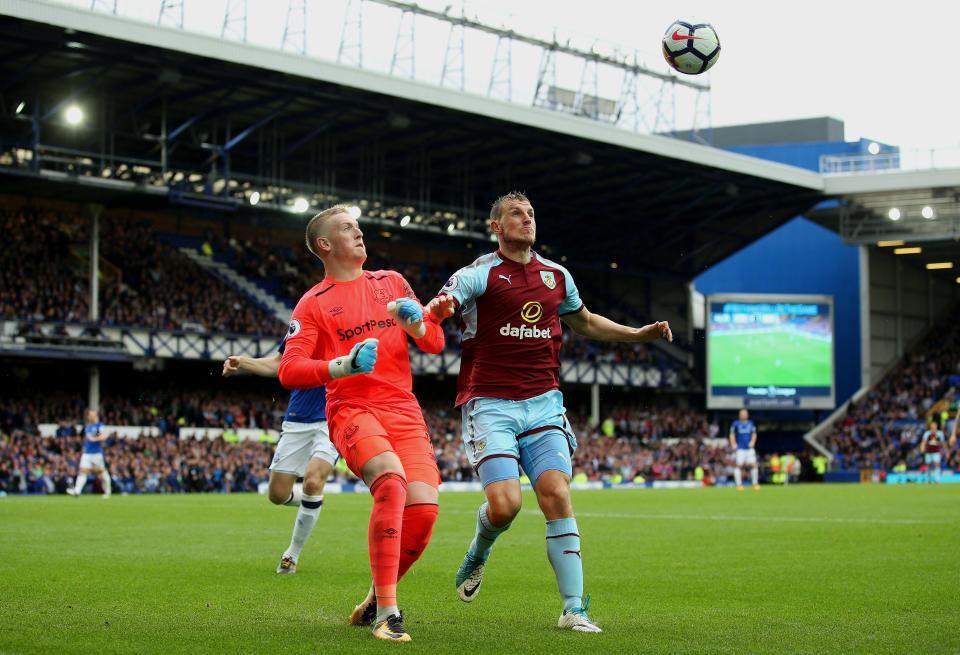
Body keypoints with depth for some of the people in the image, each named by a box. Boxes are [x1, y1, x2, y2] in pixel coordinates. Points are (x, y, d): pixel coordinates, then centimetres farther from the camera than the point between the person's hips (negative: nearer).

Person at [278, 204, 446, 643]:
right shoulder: (313, 303, 6)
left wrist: (416, 322, -6)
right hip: (352, 410, -4)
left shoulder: (392, 282, 19)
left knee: (423, 509, -13)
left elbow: (434, 343, 17)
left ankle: (375, 601, 13)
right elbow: (289, 371, -4)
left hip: (404, 411, 4)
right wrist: (342, 366, -21)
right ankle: (386, 613, -26)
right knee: (392, 482, -32)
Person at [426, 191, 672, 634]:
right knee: (504, 504, -17)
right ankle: (479, 553, 19)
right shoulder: (479, 274, -4)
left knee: (557, 495, -12)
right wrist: (434, 311, -42)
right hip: (490, 406, -4)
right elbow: (430, 314, -17)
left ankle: (574, 609, -7)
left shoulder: (556, 276, 13)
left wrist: (638, 334, 20)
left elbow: (585, 322, 31)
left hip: (543, 405, 4)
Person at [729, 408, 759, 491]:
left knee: (753, 465, -6)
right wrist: (733, 443, -7)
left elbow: (754, 434, 15)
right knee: (738, 465, -9)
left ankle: (755, 483, 4)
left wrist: (752, 442, -2)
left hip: (750, 448, 2)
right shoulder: (736, 424, 2)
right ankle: (739, 484, -1)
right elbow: (732, 434, 7)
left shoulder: (751, 423, 9)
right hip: (740, 449, -2)